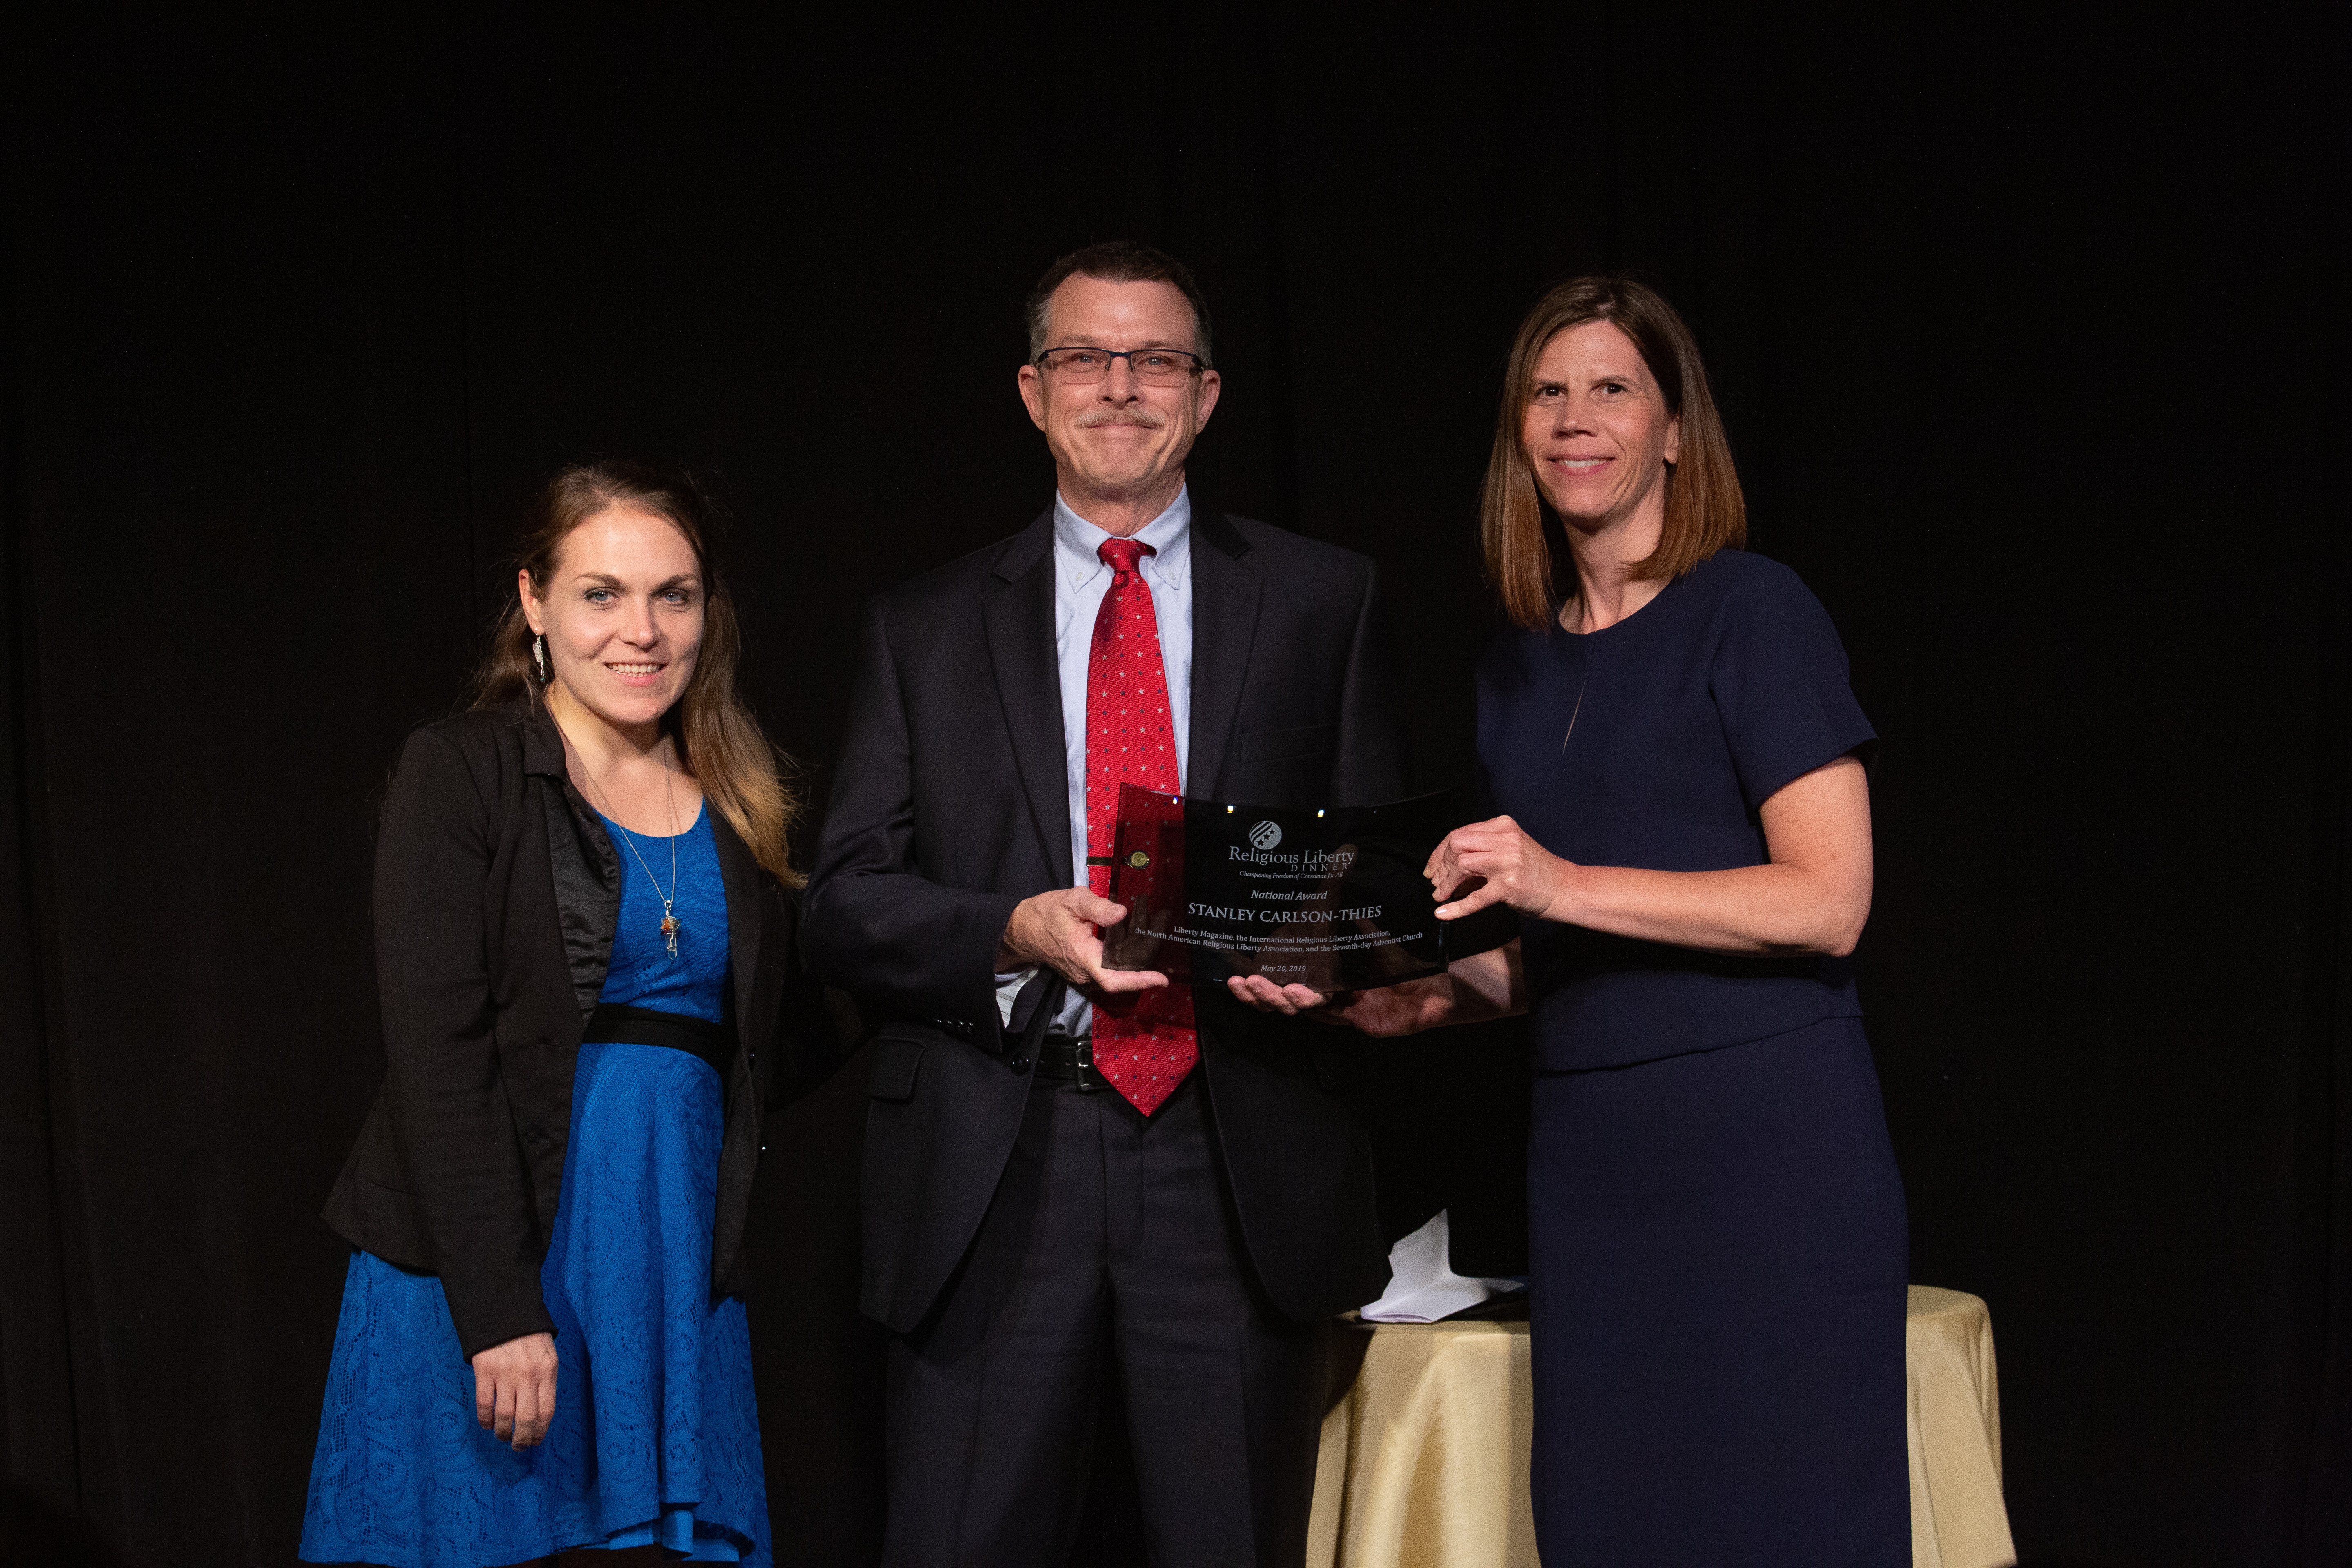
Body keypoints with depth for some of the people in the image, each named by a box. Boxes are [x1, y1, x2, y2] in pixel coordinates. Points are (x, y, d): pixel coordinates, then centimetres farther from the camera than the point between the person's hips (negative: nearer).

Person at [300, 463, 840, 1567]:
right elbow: (437, 1053, -12)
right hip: (481, 1263, -4)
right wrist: (502, 1309, -18)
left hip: (681, 1260, 4)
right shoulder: (460, 773, -3)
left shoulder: (739, 806, 12)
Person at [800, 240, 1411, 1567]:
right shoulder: (926, 628, 11)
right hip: (997, 1170, 0)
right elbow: (843, 906, 5)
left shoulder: (1323, 600, 9)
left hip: (1239, 1168, 0)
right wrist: (1013, 936, -14)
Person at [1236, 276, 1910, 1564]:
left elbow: (1826, 904, -13)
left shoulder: (1750, 613, -5)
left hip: (1763, 1135, -6)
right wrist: (1408, 999, 3)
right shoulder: (1517, 669, 15)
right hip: (1588, 1153, 6)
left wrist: (1567, 883, -20)